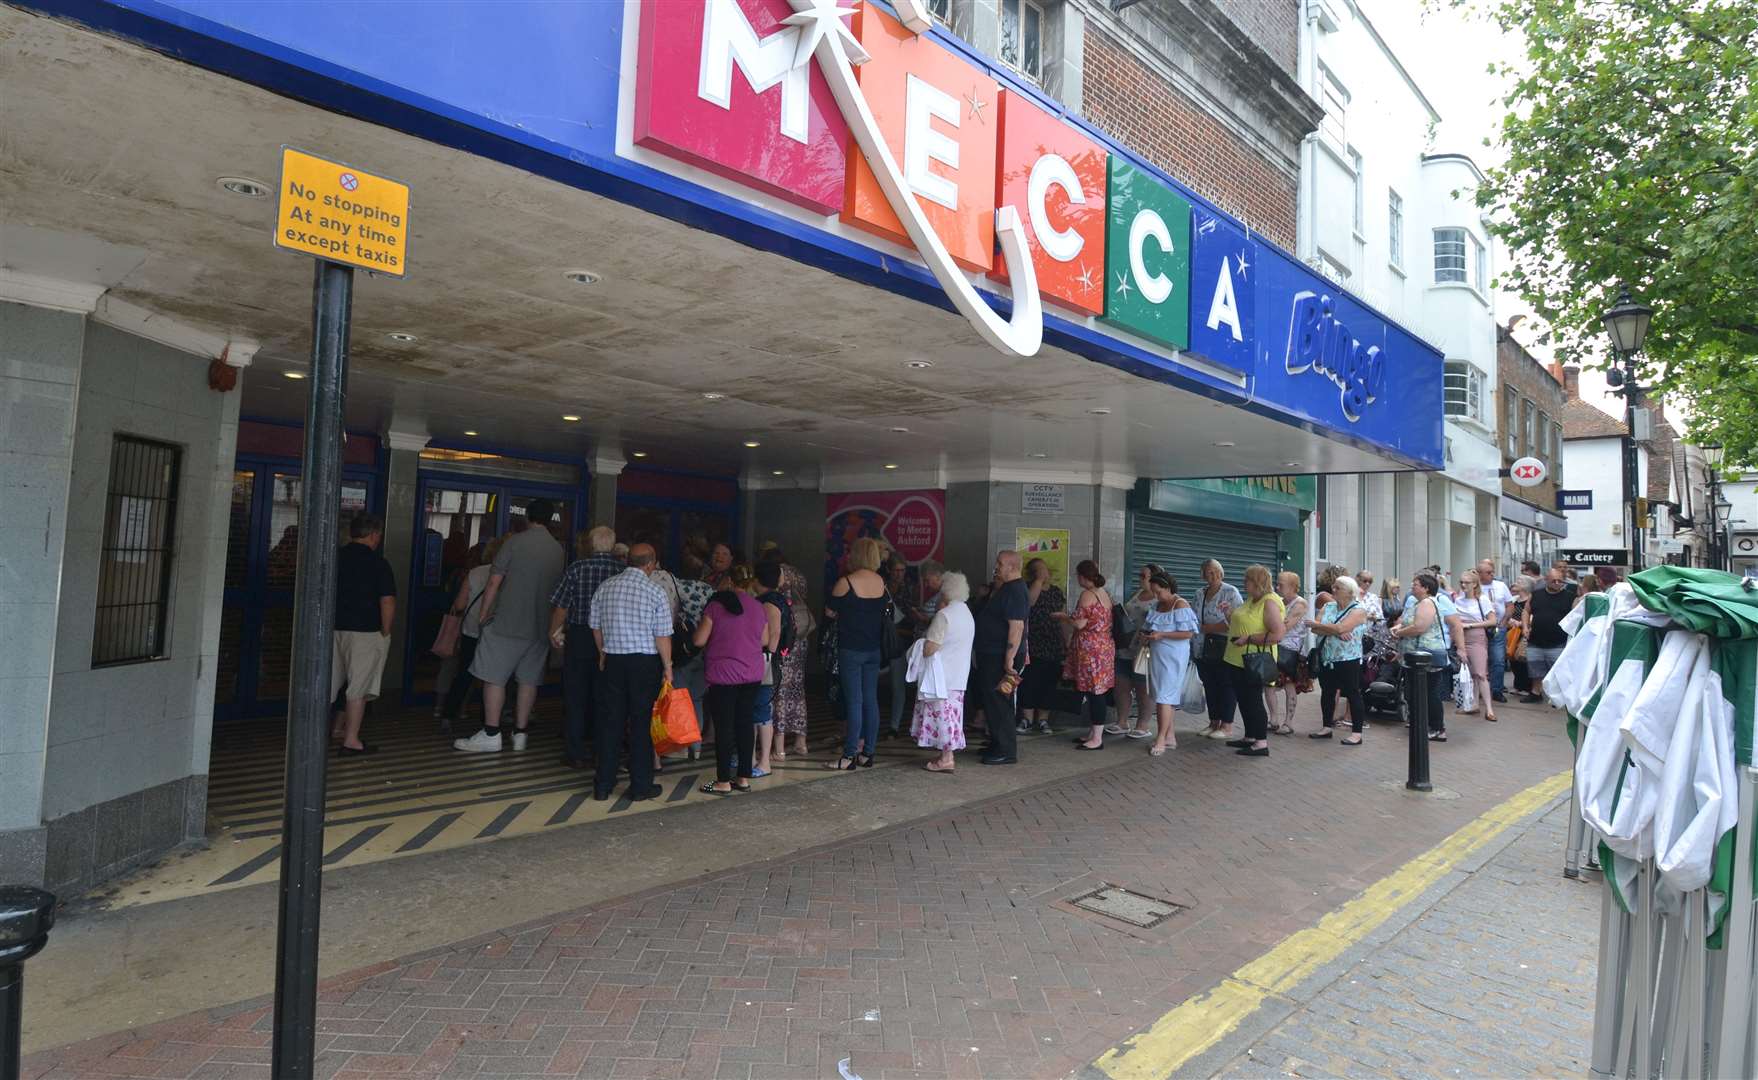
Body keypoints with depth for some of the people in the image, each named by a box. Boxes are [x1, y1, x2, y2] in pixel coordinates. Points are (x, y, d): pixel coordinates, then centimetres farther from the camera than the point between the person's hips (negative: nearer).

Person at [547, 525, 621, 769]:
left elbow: (561, 607, -8)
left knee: (576, 696, 9)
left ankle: (576, 753, 12)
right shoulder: (624, 570, -7)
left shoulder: (576, 568, -8)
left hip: (579, 637, -1)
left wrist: (554, 632, 8)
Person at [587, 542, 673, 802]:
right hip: (645, 663, -3)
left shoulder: (605, 588, 3)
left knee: (609, 721, 11)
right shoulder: (655, 592, -9)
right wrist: (667, 667, 1)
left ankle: (603, 785, 17)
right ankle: (640, 786, 12)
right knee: (641, 724, 5)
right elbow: (662, 636, -10)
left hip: (612, 661, 4)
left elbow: (596, 627, 10)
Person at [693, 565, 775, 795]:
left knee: (724, 727, 1)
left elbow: (699, 640, -9)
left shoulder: (716, 605, -10)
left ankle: (723, 782, 5)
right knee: (746, 723, 11)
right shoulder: (759, 608, 3)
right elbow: (765, 641, 13)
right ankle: (744, 778, 16)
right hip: (752, 674, 5)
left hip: (723, 675, -4)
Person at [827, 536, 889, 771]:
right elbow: (882, 613, 11)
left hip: (850, 649, -5)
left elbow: (830, 612, -2)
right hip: (873, 648, 5)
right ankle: (867, 752, 15)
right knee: (871, 700, 9)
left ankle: (850, 755, 1)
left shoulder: (845, 582, -12)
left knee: (854, 701, -2)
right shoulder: (881, 582, 3)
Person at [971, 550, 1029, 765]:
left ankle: (1006, 751, 2)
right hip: (989, 655, 10)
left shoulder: (1015, 591, -17)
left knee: (998, 702, -5)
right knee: (989, 700, 16)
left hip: (1001, 658, -10)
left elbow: (1017, 626, -25)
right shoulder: (999, 589, 15)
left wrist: (1009, 659, -27)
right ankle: (997, 744, 27)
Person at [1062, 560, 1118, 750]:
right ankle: (1093, 733, 19)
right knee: (1096, 691, 13)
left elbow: (1079, 623, -17)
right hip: (1105, 646, 9)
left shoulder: (1087, 595, -14)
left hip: (1089, 648, -9)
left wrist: (1063, 617, 0)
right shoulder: (1105, 594, 13)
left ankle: (1097, 738, -2)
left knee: (1092, 692, -5)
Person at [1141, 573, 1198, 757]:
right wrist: (1146, 637, 2)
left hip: (1173, 658, -8)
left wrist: (1161, 635, -22)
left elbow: (1188, 633, -17)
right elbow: (1150, 627, 23)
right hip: (1157, 657, 8)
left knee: (1164, 697, -8)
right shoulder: (1157, 605, 12)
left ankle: (1160, 740, -5)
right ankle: (1170, 737, 19)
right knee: (1164, 697, 11)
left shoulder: (1180, 605, -11)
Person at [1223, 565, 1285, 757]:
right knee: (1243, 700, 16)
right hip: (1238, 660, 9)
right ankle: (1250, 738, 27)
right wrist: (1228, 614, 11)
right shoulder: (1250, 600, 13)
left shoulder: (1269, 602, -16)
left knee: (1253, 701, -3)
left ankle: (1261, 743, 5)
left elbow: (1277, 634, -24)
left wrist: (1248, 639, -24)